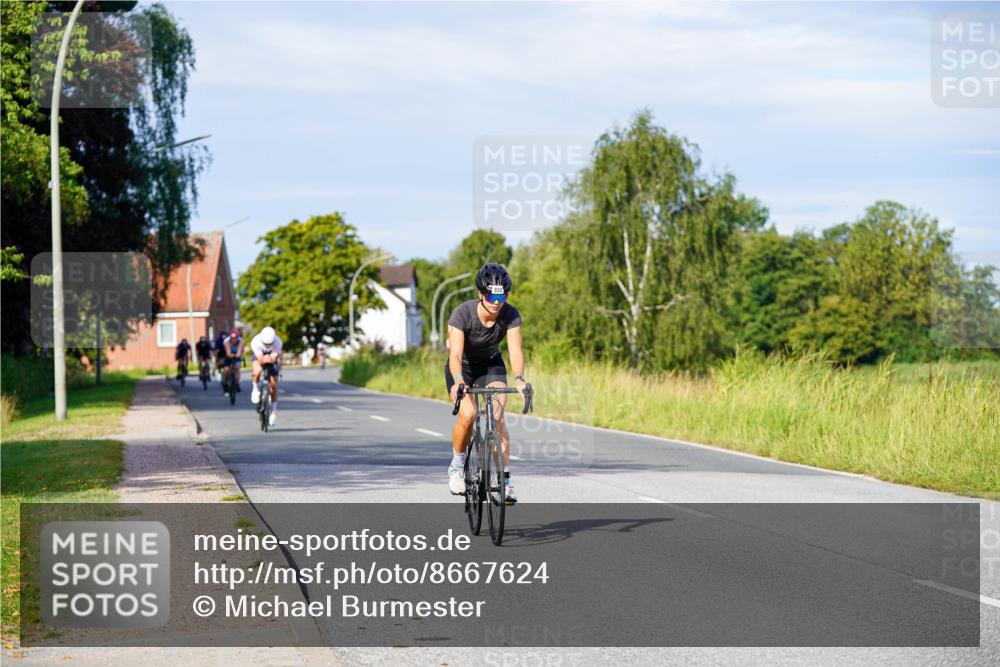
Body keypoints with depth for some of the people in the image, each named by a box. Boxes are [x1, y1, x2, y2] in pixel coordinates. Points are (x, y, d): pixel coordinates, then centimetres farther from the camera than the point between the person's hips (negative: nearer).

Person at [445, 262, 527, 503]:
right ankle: (457, 465, 1)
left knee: (497, 415, -21)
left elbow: (515, 350, -33)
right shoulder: (462, 313, -31)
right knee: (467, 414, -25)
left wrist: (519, 378, -52)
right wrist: (458, 381, -57)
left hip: (491, 366, 2)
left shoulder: (510, 315, -23)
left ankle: (504, 480, -16)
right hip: (462, 367, -2)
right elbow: (455, 354, -39)